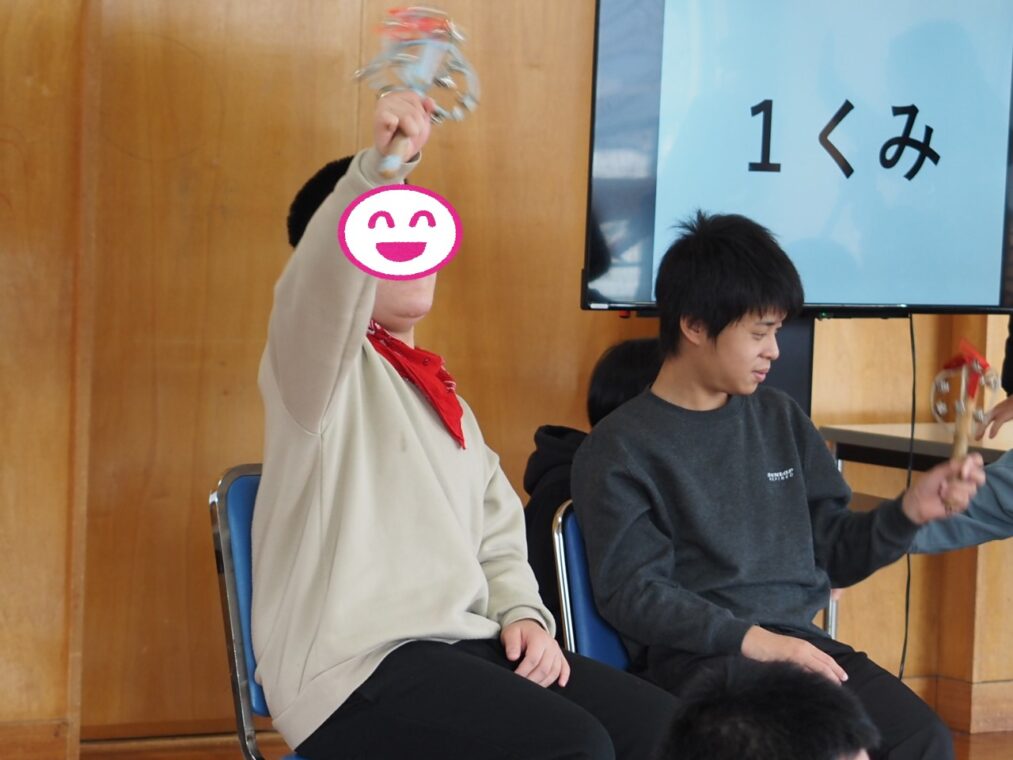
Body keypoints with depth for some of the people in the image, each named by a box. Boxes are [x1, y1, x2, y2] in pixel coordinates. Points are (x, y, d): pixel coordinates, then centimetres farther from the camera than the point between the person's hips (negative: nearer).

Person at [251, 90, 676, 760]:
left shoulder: (441, 395, 24)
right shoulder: (319, 365, -1)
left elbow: (498, 534, 23)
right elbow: (326, 279, -25)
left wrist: (524, 613, 2)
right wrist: (381, 165, -42)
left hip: (461, 643, 8)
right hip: (353, 667, -8)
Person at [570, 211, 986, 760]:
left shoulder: (781, 421, 18)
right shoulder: (620, 449, 1)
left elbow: (832, 553, 20)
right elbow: (630, 590, -9)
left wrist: (909, 511, 2)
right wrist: (749, 639, -21)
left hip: (797, 639, 6)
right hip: (692, 655, -5)